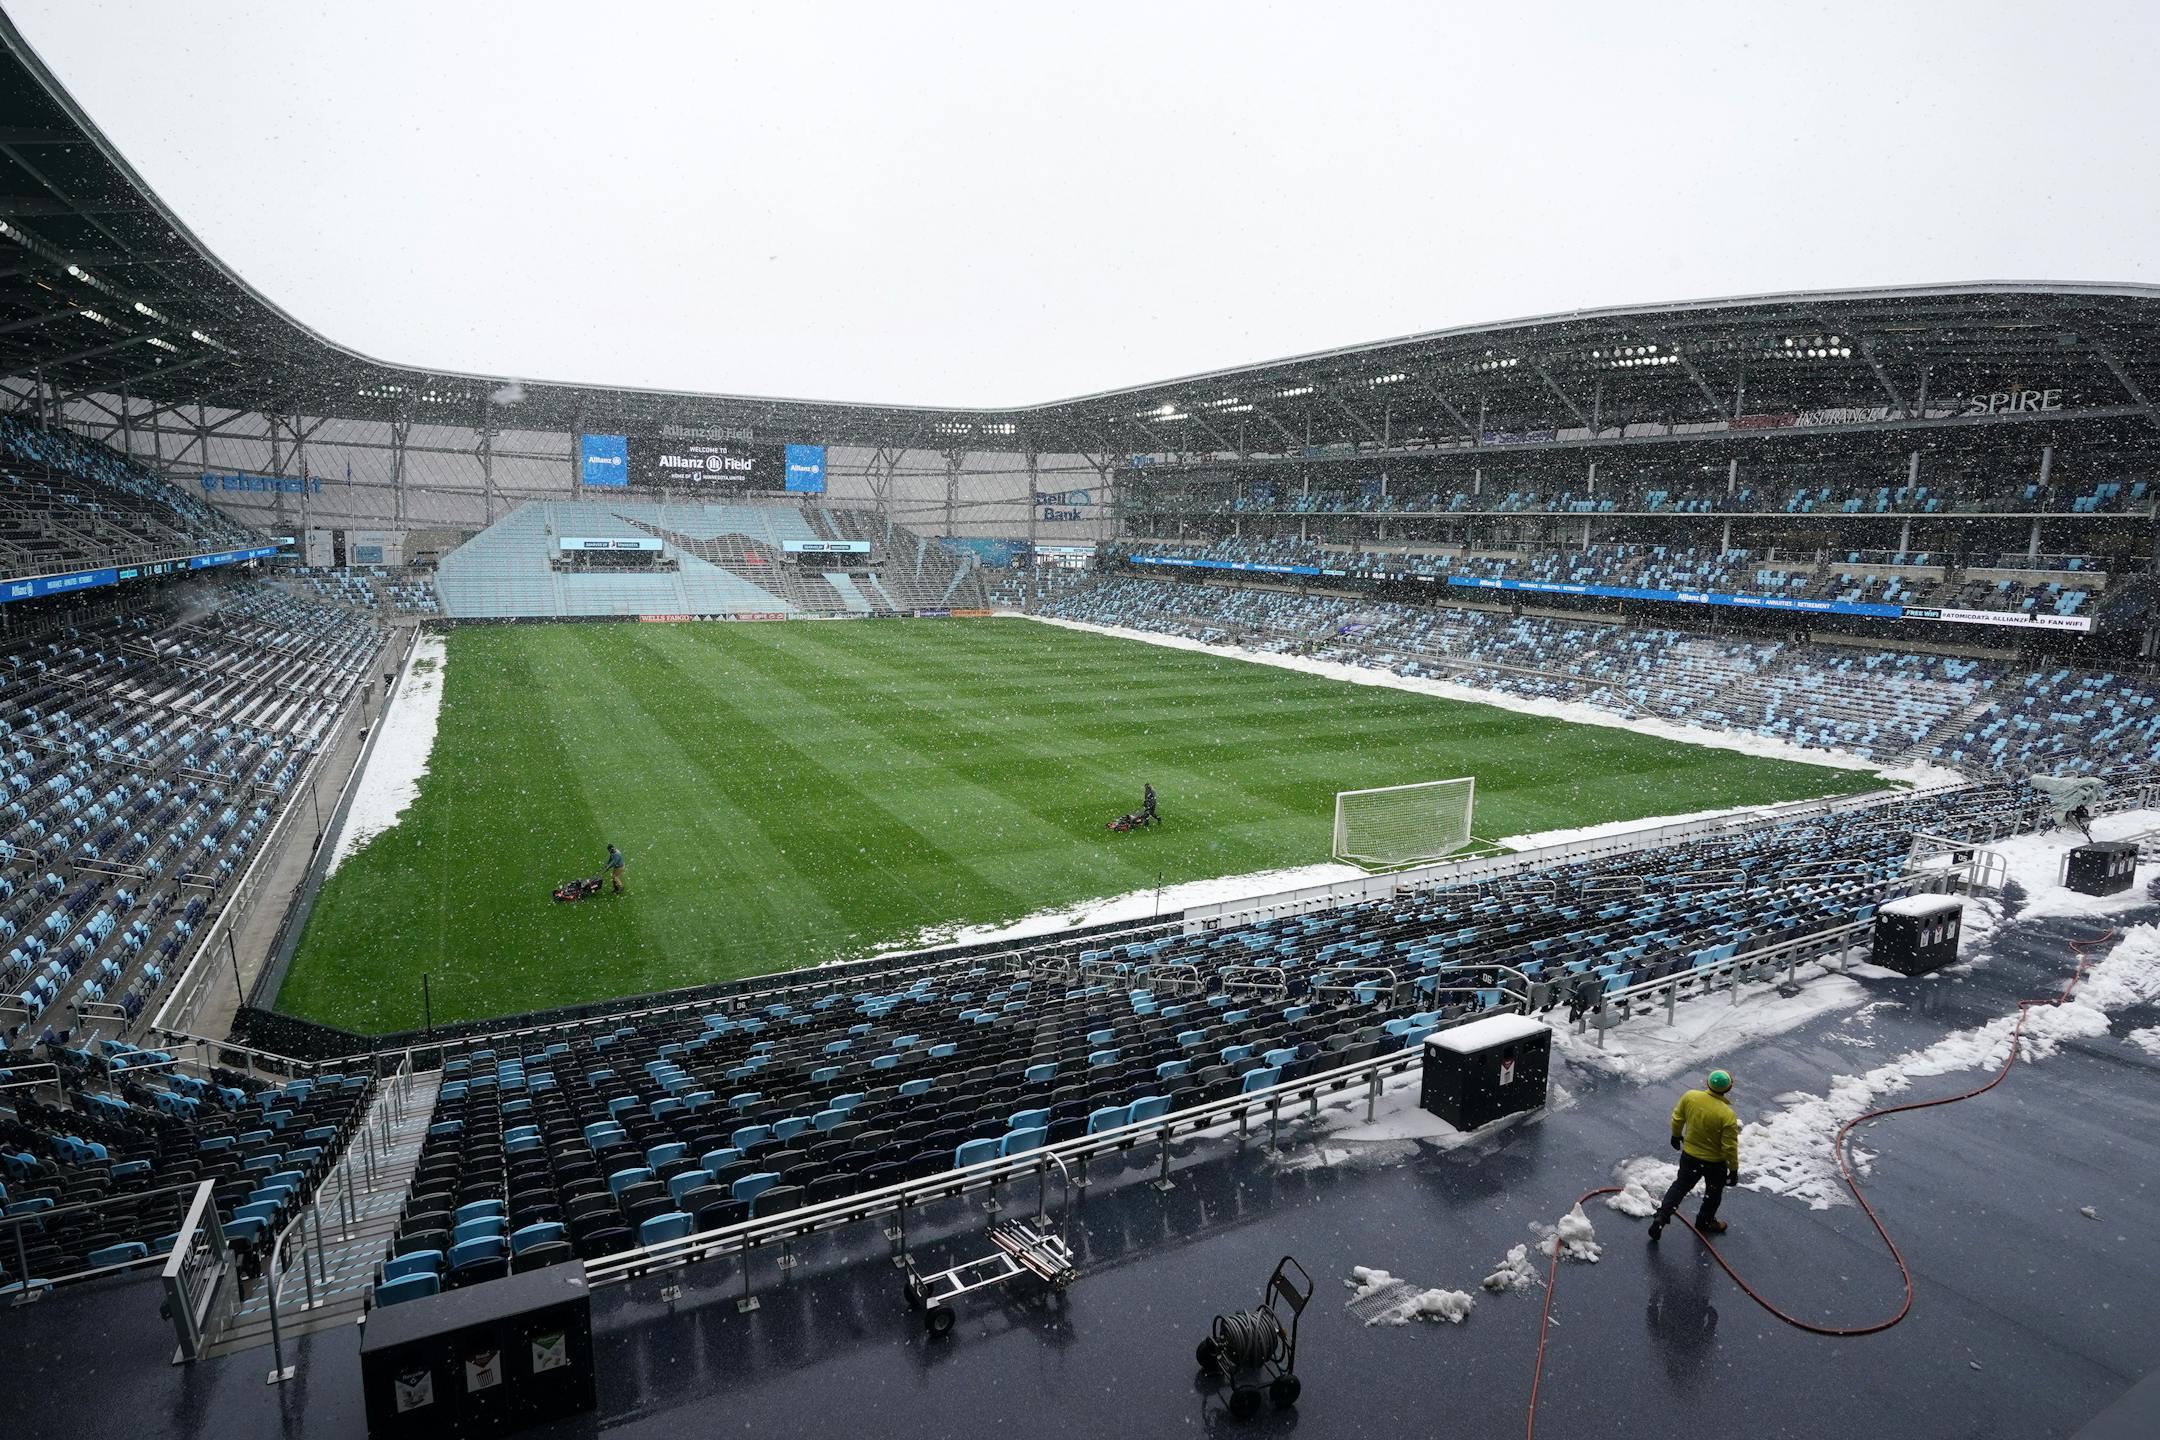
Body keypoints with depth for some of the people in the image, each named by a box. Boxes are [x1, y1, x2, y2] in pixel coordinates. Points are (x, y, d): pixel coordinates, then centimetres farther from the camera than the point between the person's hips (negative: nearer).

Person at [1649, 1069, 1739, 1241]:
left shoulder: (1690, 1097, -16)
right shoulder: (1728, 1116, -28)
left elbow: (1677, 1118, -1)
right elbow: (1730, 1147, -20)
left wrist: (1676, 1135, 19)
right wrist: (1734, 1169, -5)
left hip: (1689, 1156, 3)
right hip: (1715, 1162, -3)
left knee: (1680, 1185, 22)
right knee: (1713, 1194, 25)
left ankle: (1660, 1217, 12)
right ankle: (1705, 1222, 45)